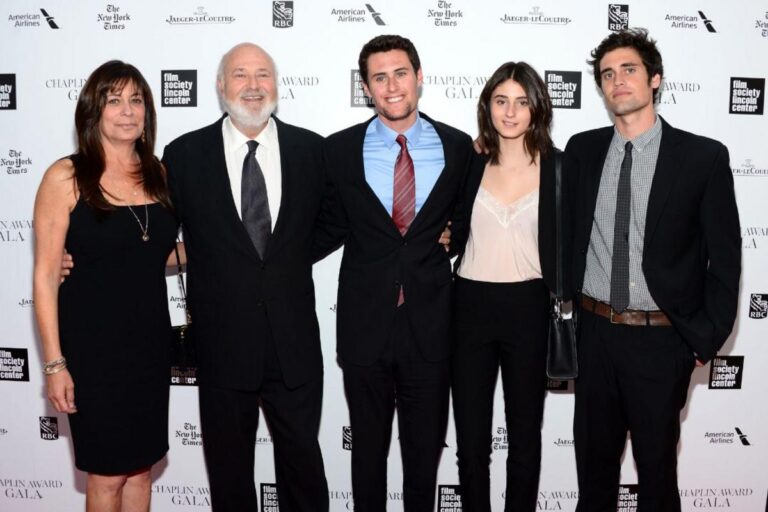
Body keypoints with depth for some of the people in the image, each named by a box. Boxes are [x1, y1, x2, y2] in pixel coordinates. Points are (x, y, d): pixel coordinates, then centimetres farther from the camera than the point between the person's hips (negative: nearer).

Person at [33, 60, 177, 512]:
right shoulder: (66, 177, -9)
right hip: (93, 343, -4)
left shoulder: (158, 174, 5)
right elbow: (46, 275, -9)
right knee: (107, 473, 8)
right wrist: (55, 362, -11)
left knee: (141, 466, 15)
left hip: (151, 339, 5)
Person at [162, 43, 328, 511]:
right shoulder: (185, 154, -2)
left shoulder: (310, 148, 0)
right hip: (222, 343, 0)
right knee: (229, 466, 17)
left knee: (303, 458, 15)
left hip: (295, 342, 1)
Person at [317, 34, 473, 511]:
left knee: (426, 445, 16)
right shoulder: (339, 150, -2)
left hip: (431, 323, 1)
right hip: (364, 321, 0)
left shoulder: (458, 146, 0)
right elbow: (332, 226, 7)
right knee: (368, 444, 16)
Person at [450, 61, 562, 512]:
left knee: (525, 433, 14)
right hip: (471, 307, 1)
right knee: (471, 435, 11)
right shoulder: (469, 163, 2)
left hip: (528, 308, -1)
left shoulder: (556, 167, -1)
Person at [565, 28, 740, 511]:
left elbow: (725, 255, -4)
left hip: (662, 339, -3)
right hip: (594, 332, 3)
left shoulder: (704, 156, -6)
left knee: (657, 462, 13)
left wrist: (707, 338, -5)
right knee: (594, 457, 18)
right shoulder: (582, 149, 3)